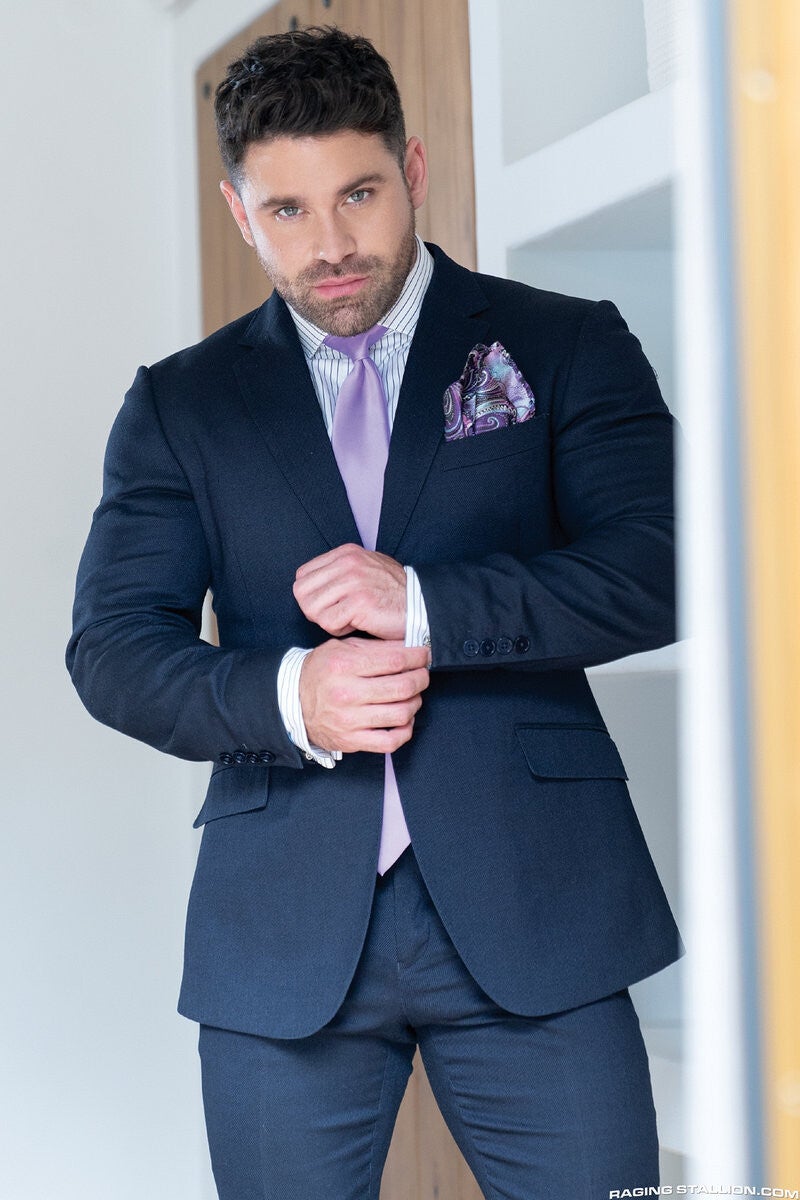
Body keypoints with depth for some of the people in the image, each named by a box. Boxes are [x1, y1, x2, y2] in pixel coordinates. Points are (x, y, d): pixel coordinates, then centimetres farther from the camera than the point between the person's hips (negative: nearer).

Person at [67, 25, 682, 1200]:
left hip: (531, 910, -1)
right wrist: (285, 698, -15)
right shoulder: (180, 403, 12)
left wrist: (425, 605, -17)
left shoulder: (566, 346, 7)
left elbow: (659, 572, -4)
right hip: (283, 929, 2)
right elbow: (111, 646, 5)